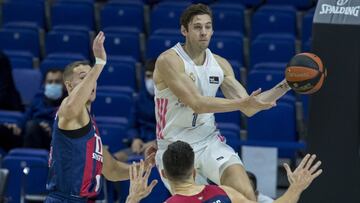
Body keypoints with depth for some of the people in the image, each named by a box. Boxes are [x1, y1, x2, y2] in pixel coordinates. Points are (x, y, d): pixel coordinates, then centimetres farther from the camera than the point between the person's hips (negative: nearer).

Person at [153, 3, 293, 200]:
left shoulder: (220, 64, 4)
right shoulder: (169, 60, -15)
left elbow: (248, 109, 4)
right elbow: (197, 103, -25)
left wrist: (285, 85, -6)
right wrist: (242, 103, -30)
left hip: (209, 142, 4)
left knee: (245, 194, -19)